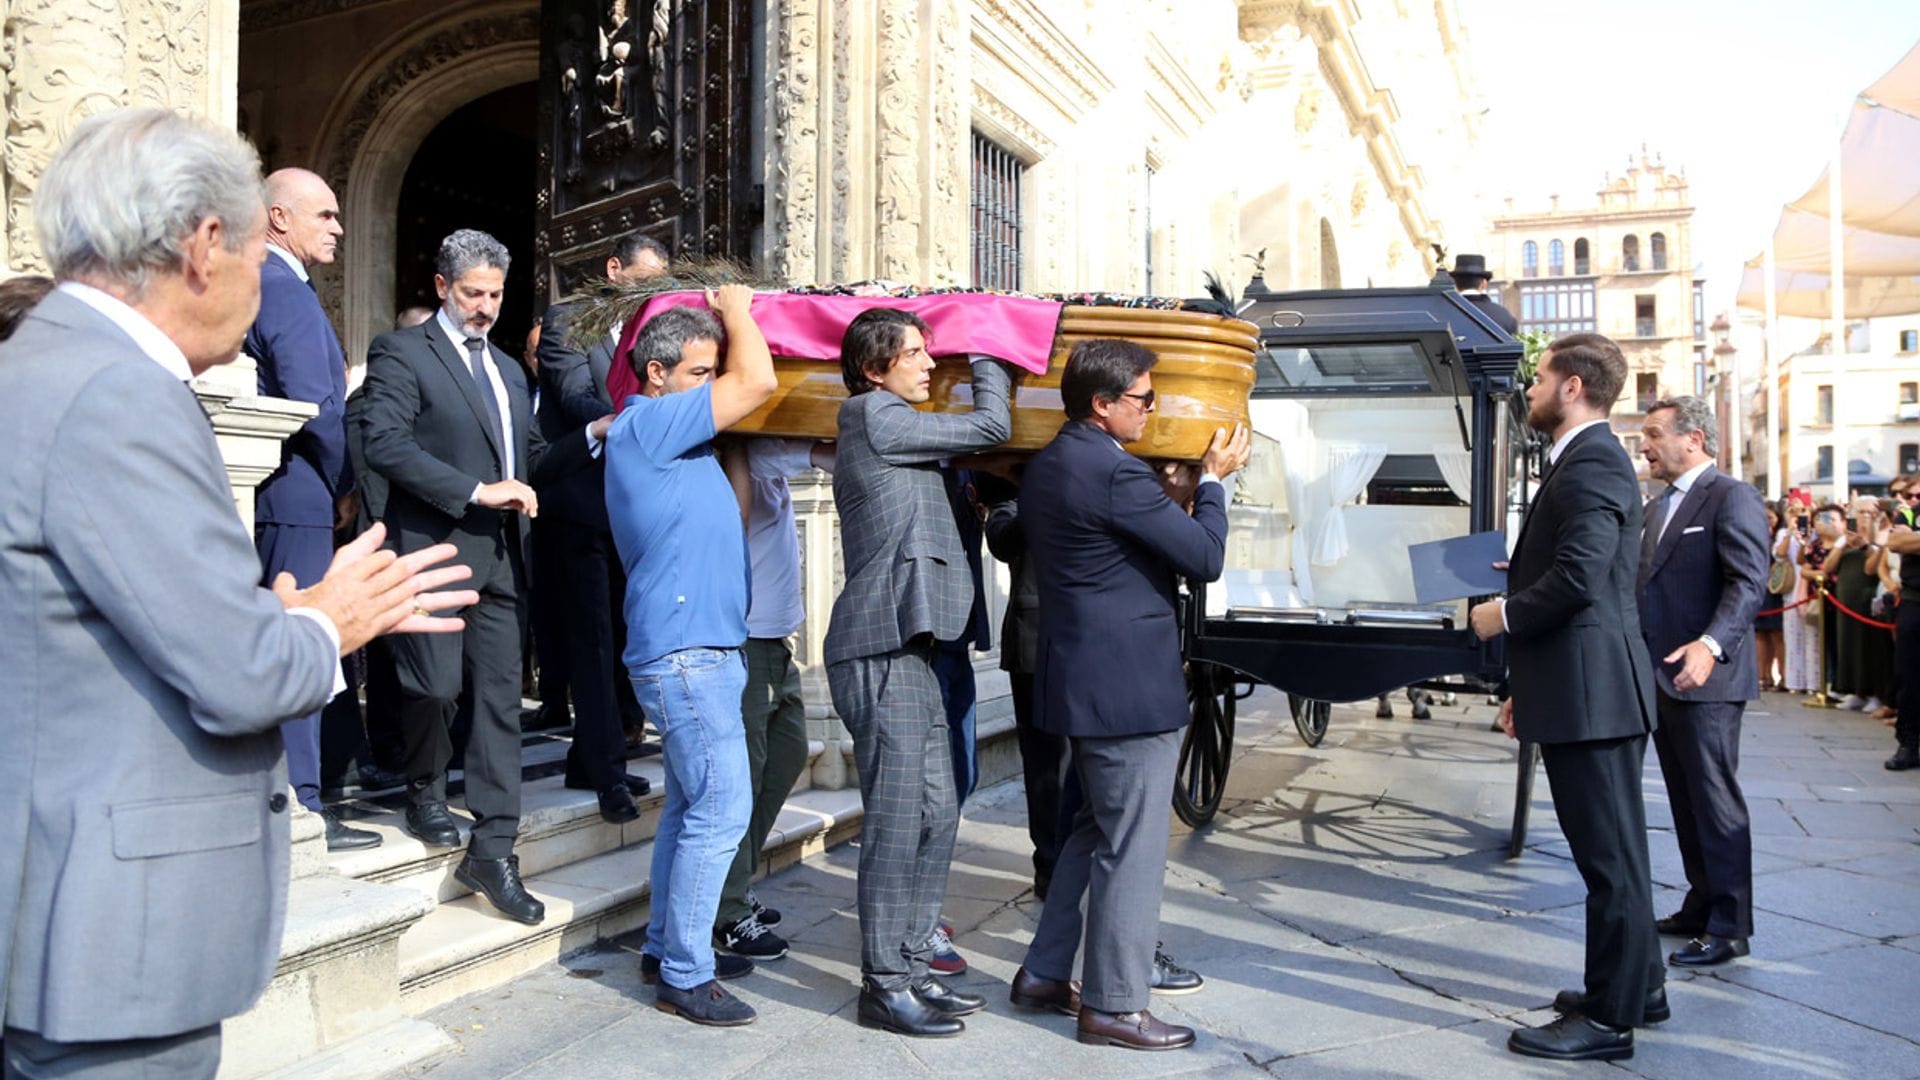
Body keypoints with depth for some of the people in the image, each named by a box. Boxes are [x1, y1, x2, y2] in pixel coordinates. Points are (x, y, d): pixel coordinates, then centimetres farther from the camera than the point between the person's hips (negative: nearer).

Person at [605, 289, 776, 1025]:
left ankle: (667, 948, 26)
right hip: (685, 652, -10)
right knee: (721, 808, -10)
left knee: (692, 804, 15)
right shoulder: (645, 426, -12)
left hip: (698, 649, 10)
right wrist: (736, 307, -2)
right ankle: (685, 976, -1)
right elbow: (757, 383, -19)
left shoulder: (674, 440, 18)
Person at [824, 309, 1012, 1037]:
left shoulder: (889, 430, 21)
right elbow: (991, 426, -3)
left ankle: (910, 969, 22)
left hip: (907, 649, 10)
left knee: (935, 817, 12)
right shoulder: (877, 418, -8)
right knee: (897, 822, -4)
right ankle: (885, 986, 7)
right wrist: (987, 355, 12)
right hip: (880, 653, -10)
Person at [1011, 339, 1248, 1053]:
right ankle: (1114, 1007, 12)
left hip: (1077, 681, 10)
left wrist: (1173, 493, 14)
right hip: (1129, 687, -10)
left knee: (1092, 831, 21)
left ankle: (1044, 975, 30)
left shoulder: (1045, 467, 11)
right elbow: (1205, 557, -15)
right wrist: (1213, 480, 0)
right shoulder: (1115, 473, -19)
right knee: (1132, 848, 1)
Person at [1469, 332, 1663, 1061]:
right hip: (1581, 689, 11)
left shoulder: (1591, 461, -15)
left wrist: (1504, 614, -10)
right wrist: (1528, 684, 21)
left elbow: (1578, 577, -27)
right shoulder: (1581, 461, 18)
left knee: (1609, 855, -1)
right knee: (1613, 851, 19)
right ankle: (1635, 987, 33)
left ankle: (1611, 1019, 8)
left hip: (1591, 692, -11)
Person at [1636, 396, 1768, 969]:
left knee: (1716, 803, -3)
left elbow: (1749, 583, -20)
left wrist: (1711, 645, -32)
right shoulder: (1655, 508, 17)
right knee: (1686, 803, 15)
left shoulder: (1732, 497, -9)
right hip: (1661, 679, 9)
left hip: (1706, 680, -9)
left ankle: (1729, 927, 5)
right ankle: (1701, 908, 25)